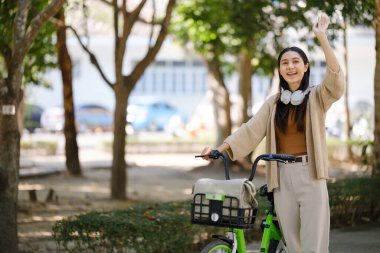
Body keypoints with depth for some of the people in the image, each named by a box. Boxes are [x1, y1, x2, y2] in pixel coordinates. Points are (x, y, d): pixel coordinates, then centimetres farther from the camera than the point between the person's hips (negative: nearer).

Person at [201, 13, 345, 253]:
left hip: (310, 176, -3)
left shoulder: (317, 97, 1)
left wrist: (322, 38, -23)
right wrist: (219, 149, -9)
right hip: (282, 178, 4)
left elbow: (336, 80, -18)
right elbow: (251, 130, 3)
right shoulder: (273, 103, 11)